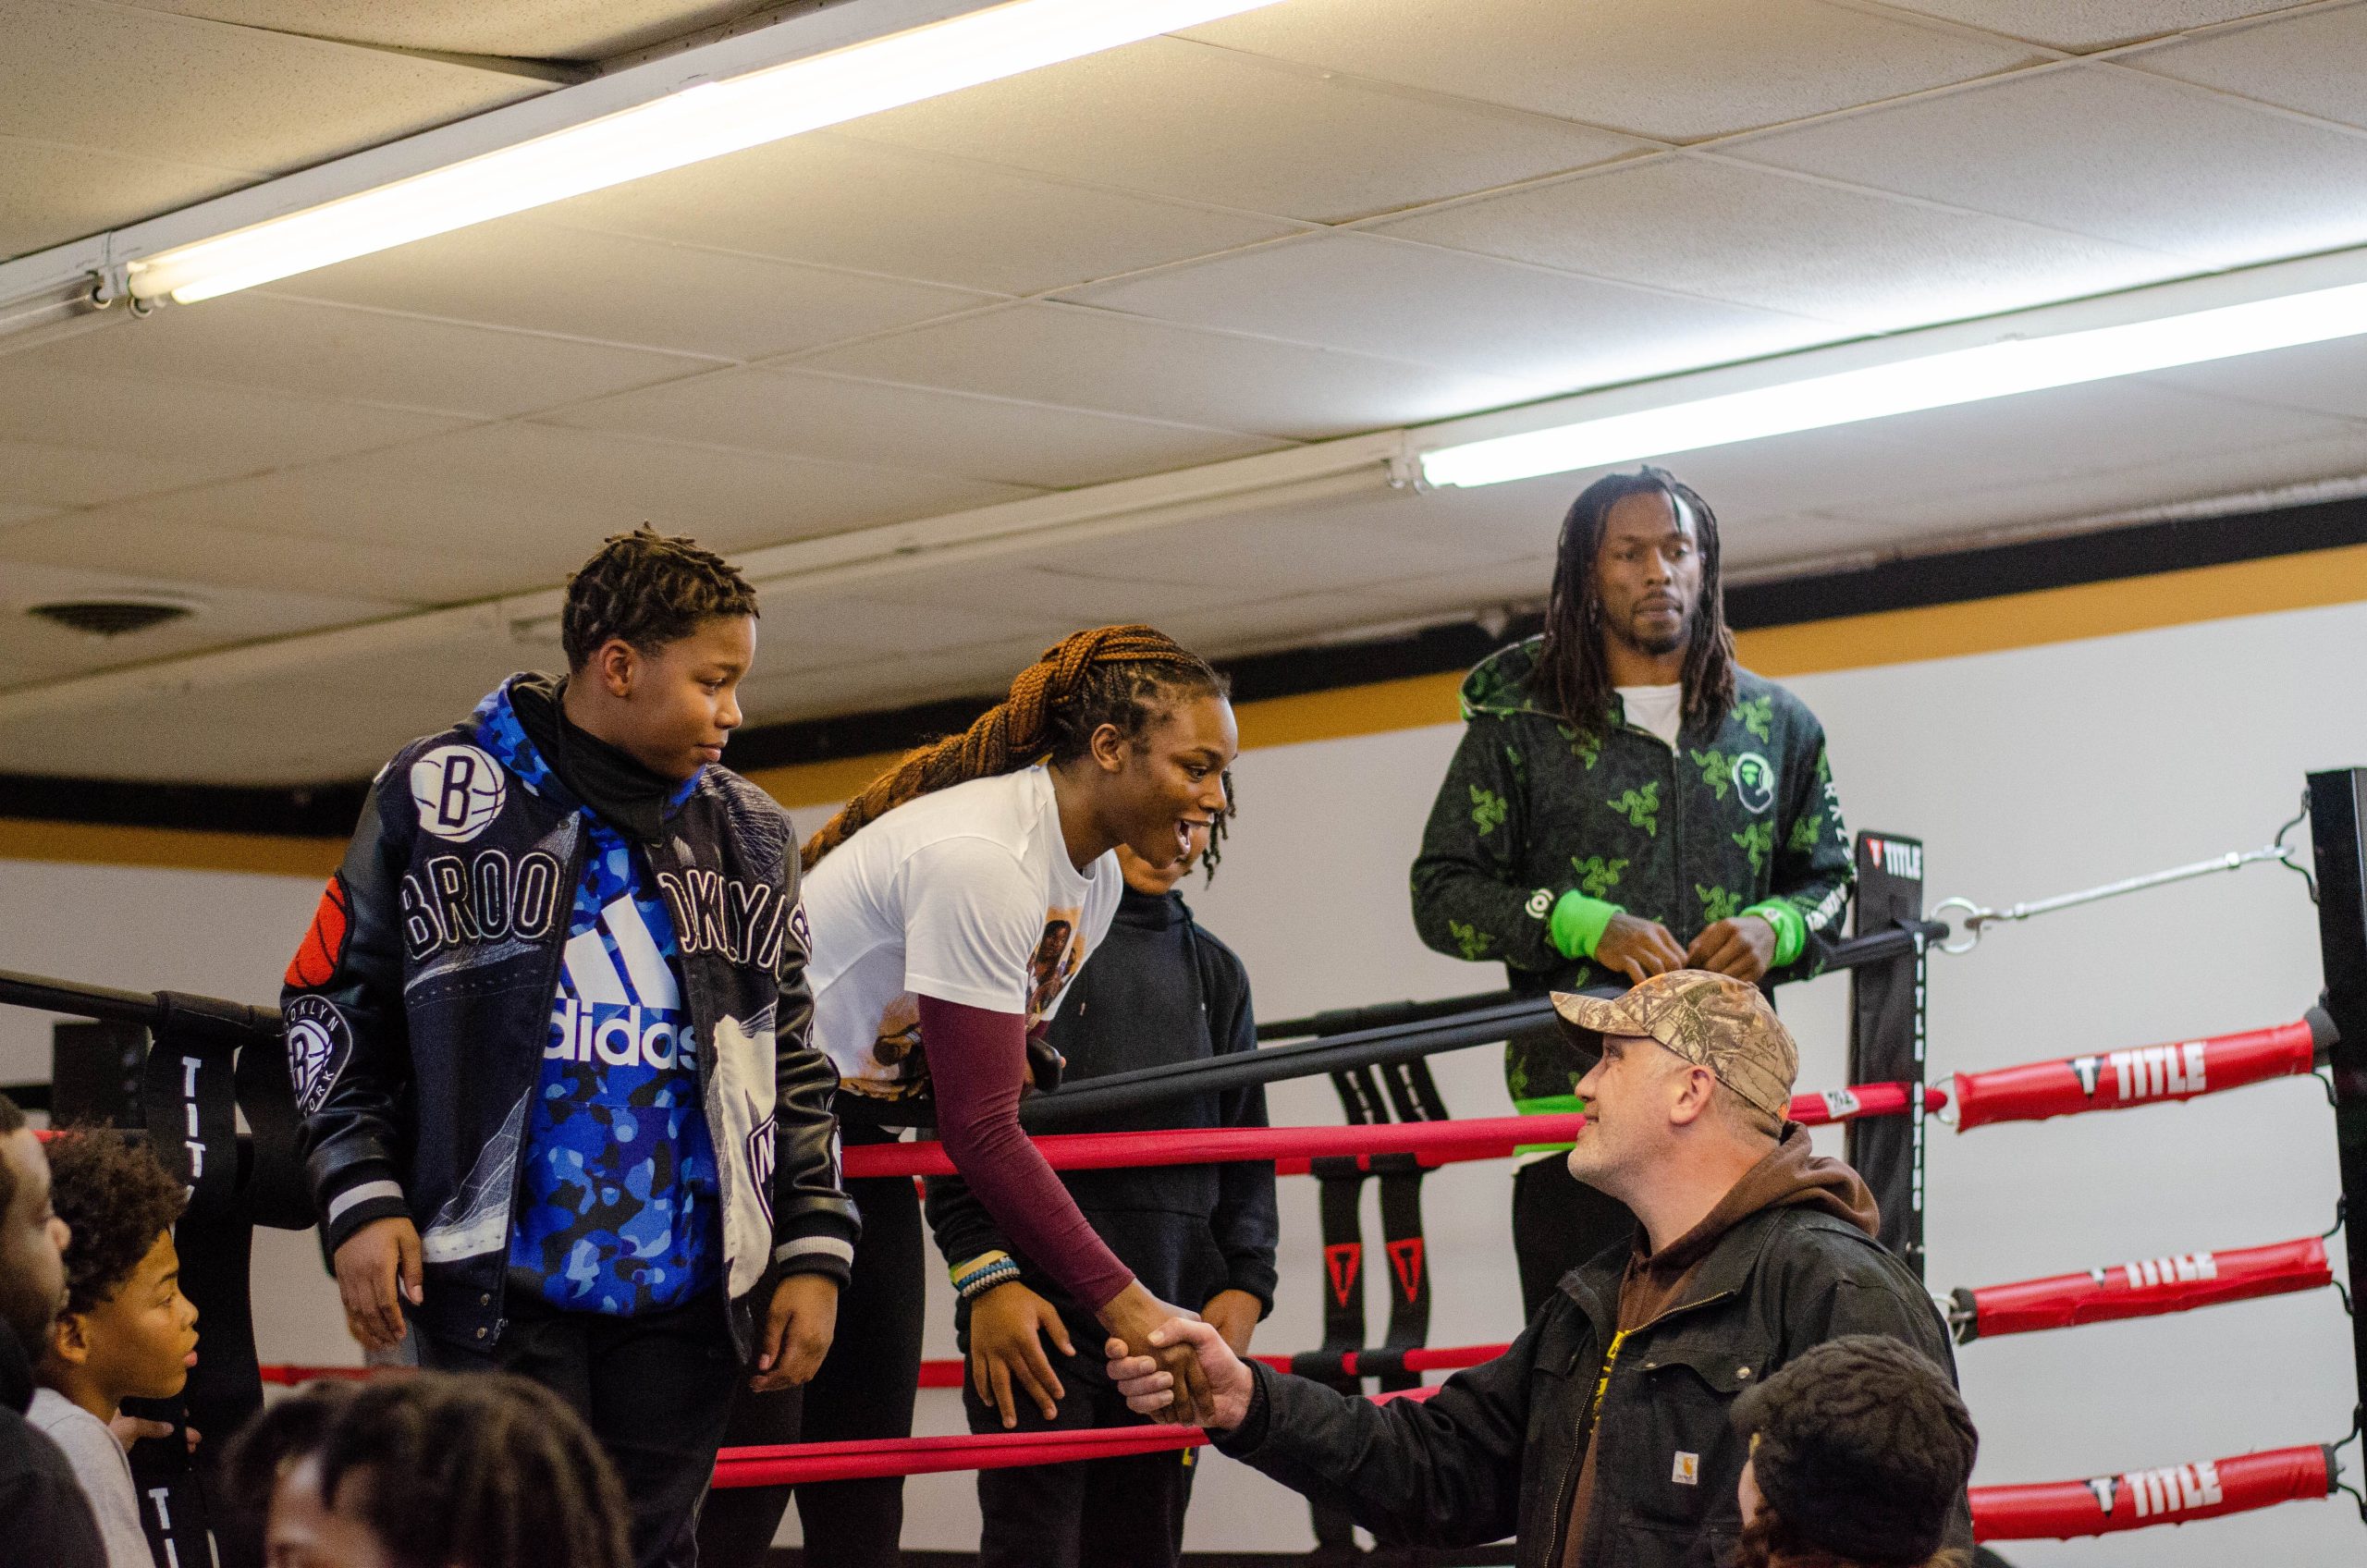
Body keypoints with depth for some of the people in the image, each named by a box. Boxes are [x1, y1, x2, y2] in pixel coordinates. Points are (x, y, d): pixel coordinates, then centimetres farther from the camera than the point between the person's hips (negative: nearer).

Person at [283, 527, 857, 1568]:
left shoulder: (752, 835, 12)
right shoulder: (439, 796, 1)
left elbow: (793, 1063, 17)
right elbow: (333, 1004, 6)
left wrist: (814, 1251, 9)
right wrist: (361, 1197, -4)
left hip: (684, 1292, 4)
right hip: (496, 1282, -3)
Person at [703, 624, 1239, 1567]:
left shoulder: (1095, 878, 3)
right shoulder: (978, 857, -27)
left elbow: (1005, 1083, 7)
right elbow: (978, 1129, -29)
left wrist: (998, 1269, -7)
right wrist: (1126, 1305, -28)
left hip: (863, 1147, 9)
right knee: (744, 1472, -12)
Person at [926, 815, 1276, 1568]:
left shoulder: (1214, 972, 19)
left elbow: (1244, 1151, 19)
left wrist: (1245, 1282, 4)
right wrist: (986, 1274, -12)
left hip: (1175, 1324, 5)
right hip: (1037, 1316, -5)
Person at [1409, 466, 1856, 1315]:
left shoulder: (1778, 724, 16)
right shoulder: (1521, 726, 8)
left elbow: (1830, 880, 22)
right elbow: (1442, 894, 5)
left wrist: (1776, 928, -2)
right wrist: (1584, 924, -10)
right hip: (1573, 1103, -2)